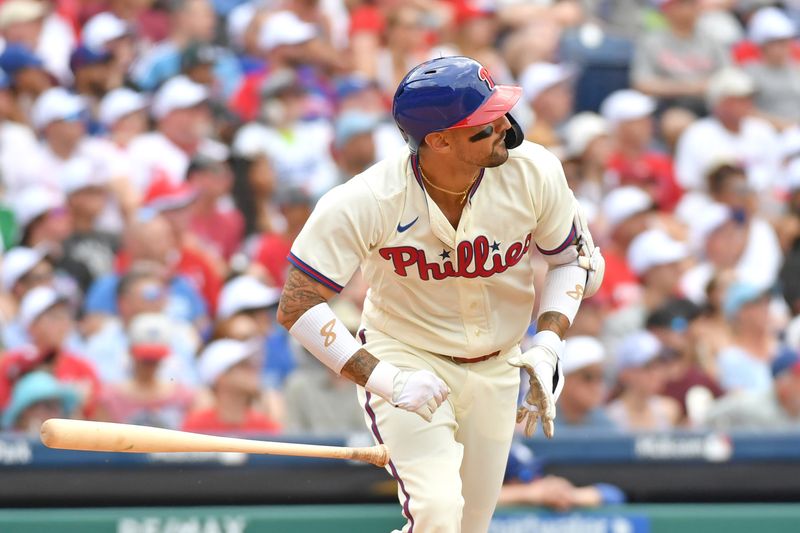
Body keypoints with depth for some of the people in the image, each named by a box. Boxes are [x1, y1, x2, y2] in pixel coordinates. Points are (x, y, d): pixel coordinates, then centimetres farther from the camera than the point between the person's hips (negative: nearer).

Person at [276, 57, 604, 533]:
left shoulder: (534, 174, -16)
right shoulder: (367, 203, -26)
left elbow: (574, 258, 2)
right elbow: (298, 306, -23)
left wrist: (548, 346, -13)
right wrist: (386, 380, -32)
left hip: (497, 371, 5)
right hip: (406, 360, -4)